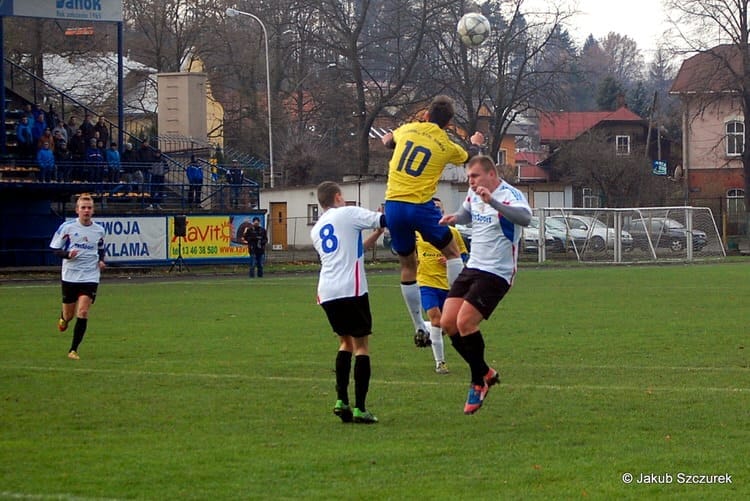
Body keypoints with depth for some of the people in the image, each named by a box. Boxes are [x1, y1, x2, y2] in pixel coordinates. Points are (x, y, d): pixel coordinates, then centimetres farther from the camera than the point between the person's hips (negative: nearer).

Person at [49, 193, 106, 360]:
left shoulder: (99, 230, 5)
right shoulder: (67, 227, -5)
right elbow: (54, 249, -2)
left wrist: (101, 260, 3)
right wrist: (67, 254, -21)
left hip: (90, 277, 1)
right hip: (70, 276, -1)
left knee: (83, 313, -12)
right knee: (69, 314, 9)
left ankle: (73, 350, -6)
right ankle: (63, 318, 48)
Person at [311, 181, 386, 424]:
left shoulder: (316, 230, 24)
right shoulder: (348, 213, 4)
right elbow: (384, 220, -4)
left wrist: (376, 235, 29)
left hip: (326, 292, 6)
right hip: (351, 289, -6)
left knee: (346, 341, 21)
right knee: (361, 344, 1)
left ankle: (341, 400, 10)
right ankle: (359, 408, -5)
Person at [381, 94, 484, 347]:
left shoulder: (407, 130, 8)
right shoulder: (447, 147, 2)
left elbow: (389, 139, 33)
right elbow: (470, 155, 25)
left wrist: (388, 139, 58)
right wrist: (476, 144, 50)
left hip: (393, 205, 3)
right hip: (420, 206, -3)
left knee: (408, 265, 13)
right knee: (452, 252, 17)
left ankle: (419, 329, 14)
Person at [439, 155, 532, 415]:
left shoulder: (510, 196, -16)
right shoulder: (474, 194, 9)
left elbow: (525, 218, -38)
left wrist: (493, 201, -50)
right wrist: (454, 218, 7)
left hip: (496, 273, -8)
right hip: (472, 267, 8)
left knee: (465, 323, -18)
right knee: (448, 323, 0)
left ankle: (479, 382, 2)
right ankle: (486, 373, 15)